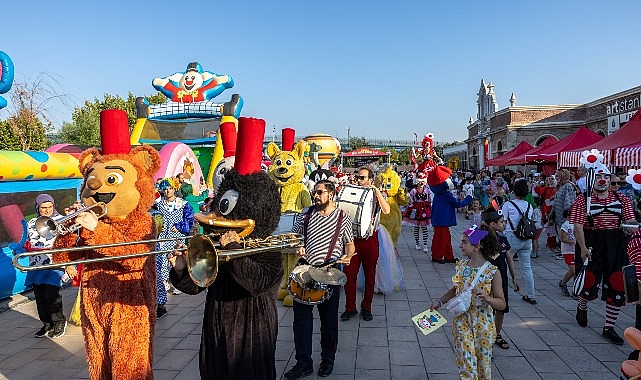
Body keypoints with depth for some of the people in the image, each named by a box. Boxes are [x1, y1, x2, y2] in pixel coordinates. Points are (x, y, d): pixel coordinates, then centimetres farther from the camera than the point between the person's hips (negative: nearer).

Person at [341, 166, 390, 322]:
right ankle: (350, 308, 13)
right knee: (349, 273, 0)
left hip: (370, 238, -2)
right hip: (352, 237, 2)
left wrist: (377, 191, -19)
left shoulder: (378, 195, 1)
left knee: (370, 274, 8)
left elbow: (386, 211, -18)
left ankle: (366, 307, 22)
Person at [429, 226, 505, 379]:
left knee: (483, 362, 13)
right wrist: (439, 301, 6)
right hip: (462, 321, 3)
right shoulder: (461, 266, -1)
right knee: (465, 362, 2)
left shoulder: (492, 271, -14)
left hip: (483, 324, -3)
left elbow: (502, 304, -10)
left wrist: (486, 298, -28)